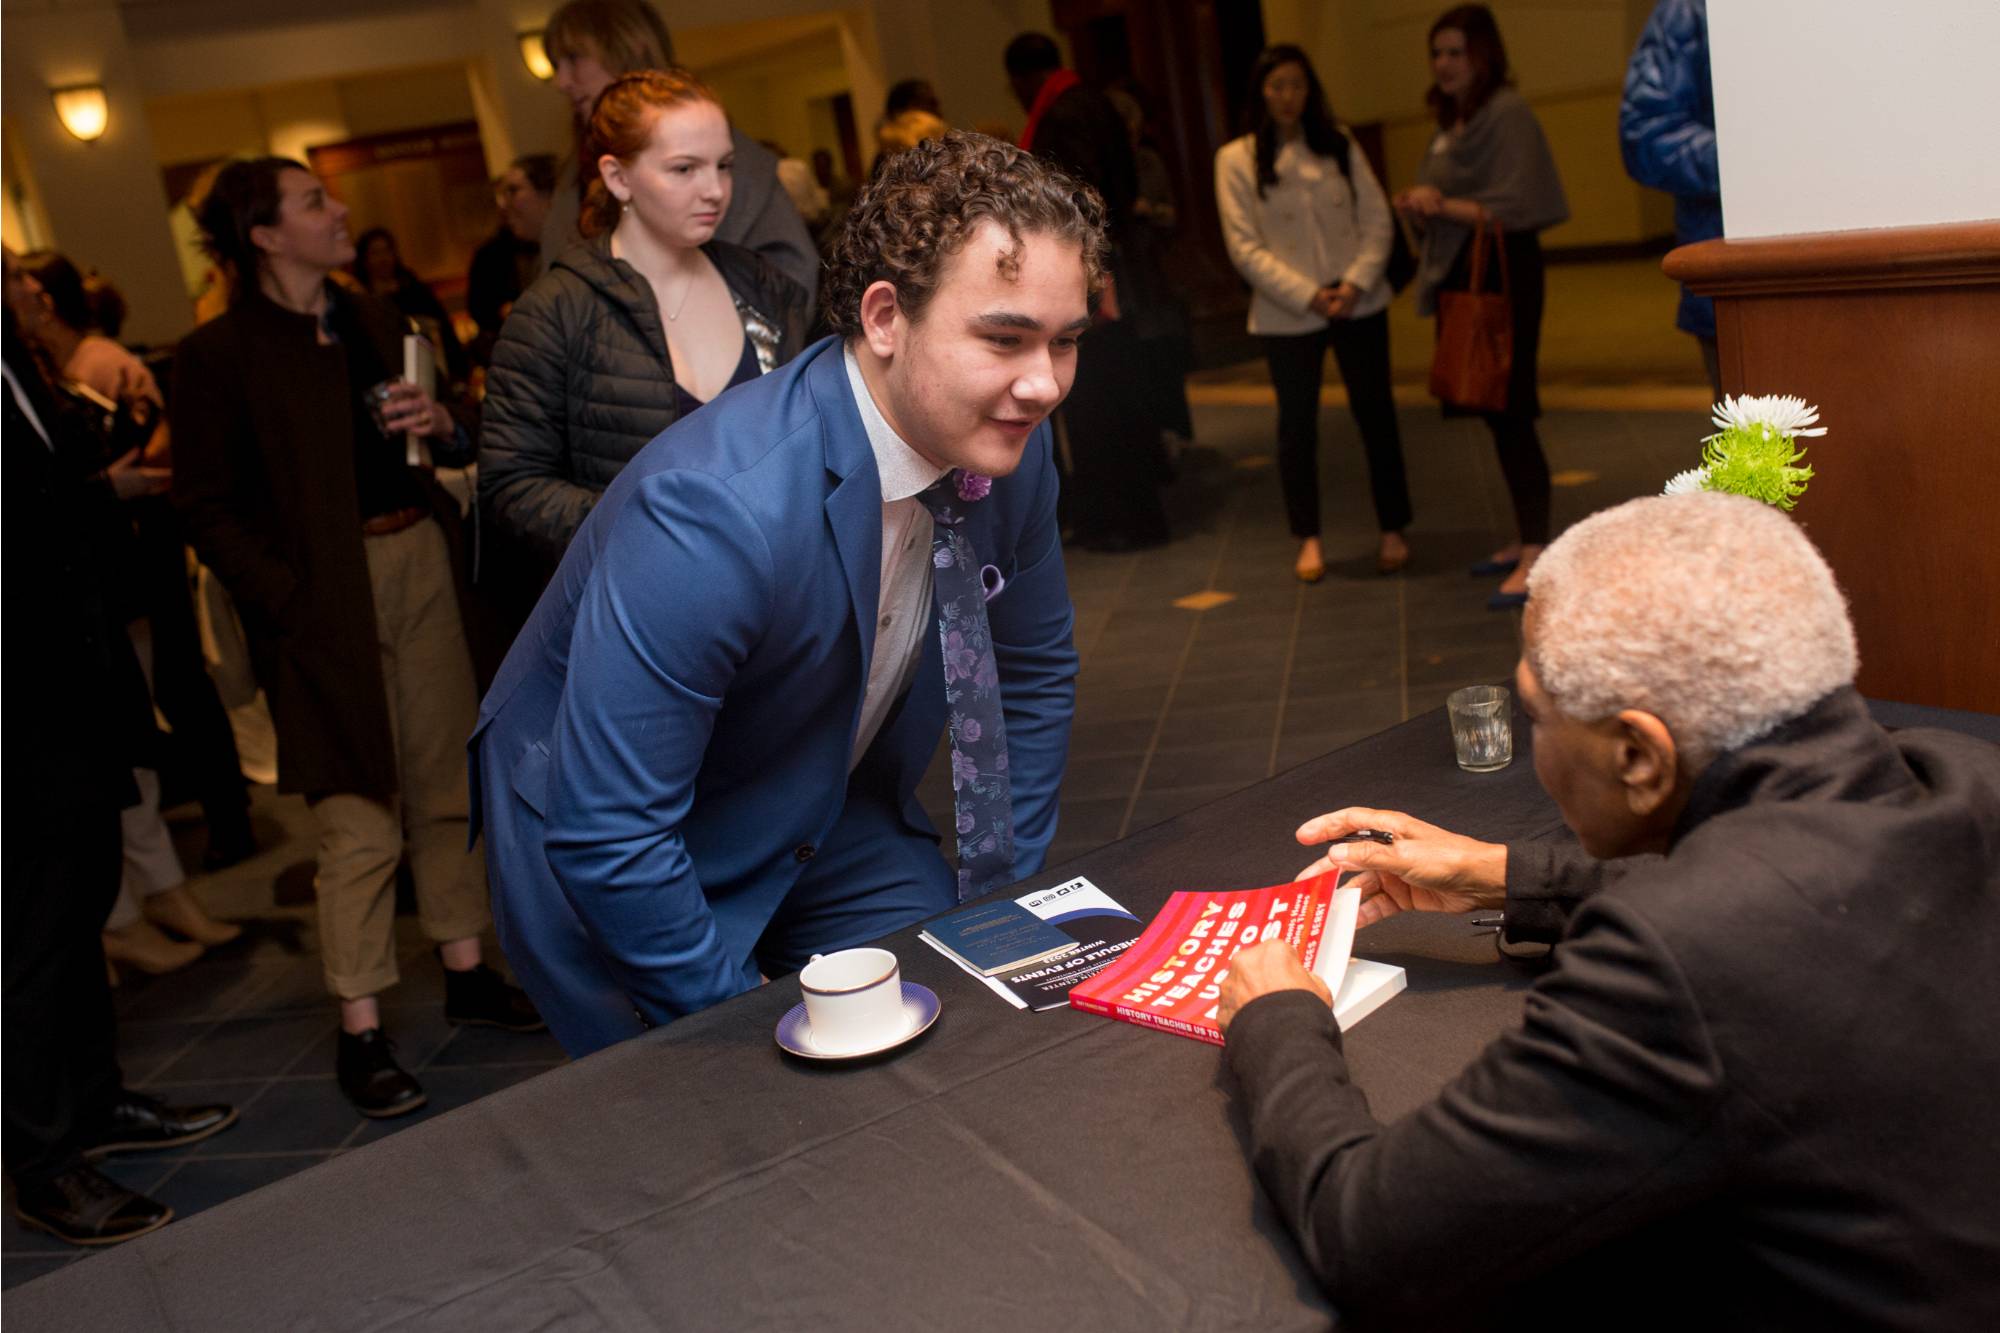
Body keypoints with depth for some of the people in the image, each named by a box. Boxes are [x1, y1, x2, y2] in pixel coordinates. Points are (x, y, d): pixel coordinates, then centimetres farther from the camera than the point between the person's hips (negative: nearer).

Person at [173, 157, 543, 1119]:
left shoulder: (373, 320, 14)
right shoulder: (219, 354, -6)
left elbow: (457, 449, 21)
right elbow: (205, 506, -6)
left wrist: (442, 425, -1)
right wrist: (286, 597, -15)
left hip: (422, 562, 6)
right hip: (328, 597, -6)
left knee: (448, 785, 12)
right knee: (361, 823, -6)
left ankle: (467, 971, 25)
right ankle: (359, 1032, 5)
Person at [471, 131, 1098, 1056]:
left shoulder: (1008, 442, -14)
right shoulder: (712, 513, -36)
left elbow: (1033, 675, 3)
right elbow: (606, 838, -30)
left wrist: (1006, 910, 0)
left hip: (832, 823, 6)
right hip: (613, 873, -5)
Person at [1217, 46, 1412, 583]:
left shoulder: (1339, 143, 7)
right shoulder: (1236, 158, -1)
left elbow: (1377, 218, 3)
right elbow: (1244, 246, -8)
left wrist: (1357, 281, -13)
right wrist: (1307, 295, -15)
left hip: (1359, 305, 2)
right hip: (1287, 315, -2)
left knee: (1376, 415, 6)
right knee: (1297, 425, 5)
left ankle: (1393, 531, 18)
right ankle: (1309, 539, 17)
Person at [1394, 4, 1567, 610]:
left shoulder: (1507, 114, -9)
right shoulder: (1452, 123, 16)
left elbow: (1514, 208, -17)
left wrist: (1444, 206, -15)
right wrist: (1418, 208, 0)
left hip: (1503, 279, -8)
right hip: (1462, 277, 8)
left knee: (1509, 414, -9)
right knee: (1496, 416, 12)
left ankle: (1535, 556, -5)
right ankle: (1524, 538, 21)